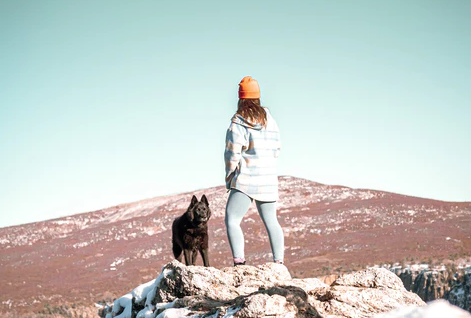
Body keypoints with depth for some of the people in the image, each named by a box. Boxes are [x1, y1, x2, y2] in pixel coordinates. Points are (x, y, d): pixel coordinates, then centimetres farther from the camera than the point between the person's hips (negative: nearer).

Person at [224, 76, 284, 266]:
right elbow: (276, 149, 14)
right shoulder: (270, 120, 9)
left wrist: (229, 175, 2)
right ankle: (279, 262, 14)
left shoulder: (238, 123, -10)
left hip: (246, 180, -6)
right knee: (271, 221, 16)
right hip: (269, 180, 7)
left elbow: (233, 153, -11)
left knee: (231, 220, -8)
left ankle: (239, 261, -22)